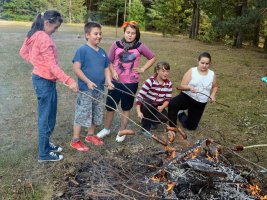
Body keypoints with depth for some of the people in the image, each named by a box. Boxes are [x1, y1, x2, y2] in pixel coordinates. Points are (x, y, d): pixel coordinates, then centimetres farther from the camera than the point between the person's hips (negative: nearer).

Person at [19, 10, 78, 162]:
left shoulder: (36, 35, 8)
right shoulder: (44, 38, -22)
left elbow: (23, 52, 19)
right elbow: (52, 65, -26)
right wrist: (69, 81, -29)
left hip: (41, 79, 10)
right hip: (45, 81, -10)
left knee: (48, 116, 20)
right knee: (46, 118, 1)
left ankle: (45, 144, 35)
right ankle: (44, 153, 15)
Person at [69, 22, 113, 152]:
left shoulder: (102, 52, 8)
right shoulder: (82, 50, -12)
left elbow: (106, 69, 11)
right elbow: (76, 68, -16)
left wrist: (109, 81, -6)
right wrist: (88, 82, -21)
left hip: (99, 89, 7)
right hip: (86, 89, -7)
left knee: (96, 114, 17)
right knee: (82, 114, 0)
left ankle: (90, 135, 36)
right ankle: (75, 140, 14)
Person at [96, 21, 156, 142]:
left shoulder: (140, 46, -5)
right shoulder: (116, 45, -3)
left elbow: (153, 58, 7)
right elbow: (109, 61, 6)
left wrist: (143, 69, -1)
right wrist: (113, 71, -11)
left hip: (131, 83, -1)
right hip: (116, 81, 1)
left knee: (126, 108, 12)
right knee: (110, 106, 10)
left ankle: (121, 131, 29)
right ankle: (106, 129, 31)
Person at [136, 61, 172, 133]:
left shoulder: (169, 84, -7)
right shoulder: (150, 81, -22)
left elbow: (168, 99, -5)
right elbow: (139, 96, -27)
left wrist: (162, 107, -26)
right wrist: (138, 112, -38)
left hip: (158, 107, 3)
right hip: (147, 106, -3)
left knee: (165, 118, -26)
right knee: (147, 103, -37)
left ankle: (150, 120, 8)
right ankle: (146, 125, -12)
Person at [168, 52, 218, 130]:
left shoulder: (212, 74, 1)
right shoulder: (191, 71, -7)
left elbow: (215, 86, 21)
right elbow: (182, 86, -8)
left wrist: (213, 95, 1)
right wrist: (189, 87, -29)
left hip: (200, 104, 3)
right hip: (186, 97, -3)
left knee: (191, 127, 6)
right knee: (172, 104, -36)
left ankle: (181, 114, 38)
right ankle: (172, 127, -12)